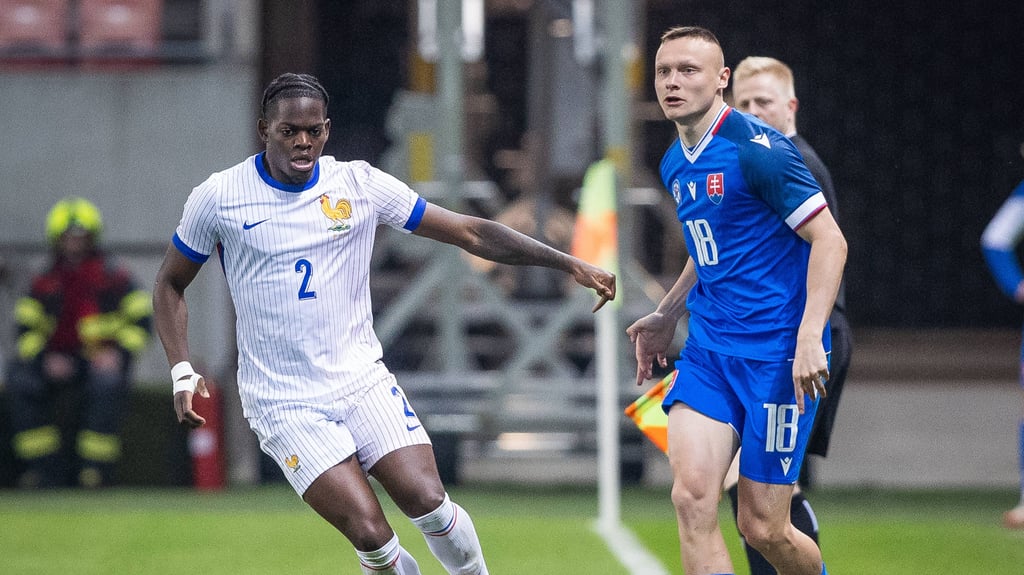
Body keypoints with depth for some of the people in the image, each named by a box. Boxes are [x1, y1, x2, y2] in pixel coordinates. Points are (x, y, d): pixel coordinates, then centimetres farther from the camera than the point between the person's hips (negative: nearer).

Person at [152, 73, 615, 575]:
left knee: (428, 502, -16)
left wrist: (567, 264, -4)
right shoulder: (218, 198, -3)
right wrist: (182, 372, -3)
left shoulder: (358, 184, 0)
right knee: (371, 534, -18)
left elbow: (470, 233, 2)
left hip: (362, 379, 2)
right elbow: (170, 284, 11)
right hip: (284, 404, -2)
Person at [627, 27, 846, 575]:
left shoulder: (758, 149, -13)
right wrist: (666, 315, 25)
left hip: (776, 355, -6)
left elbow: (829, 240, -15)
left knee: (761, 528, -3)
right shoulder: (675, 164, 12)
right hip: (708, 348, 6)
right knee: (691, 494, -15)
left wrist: (810, 336, -23)